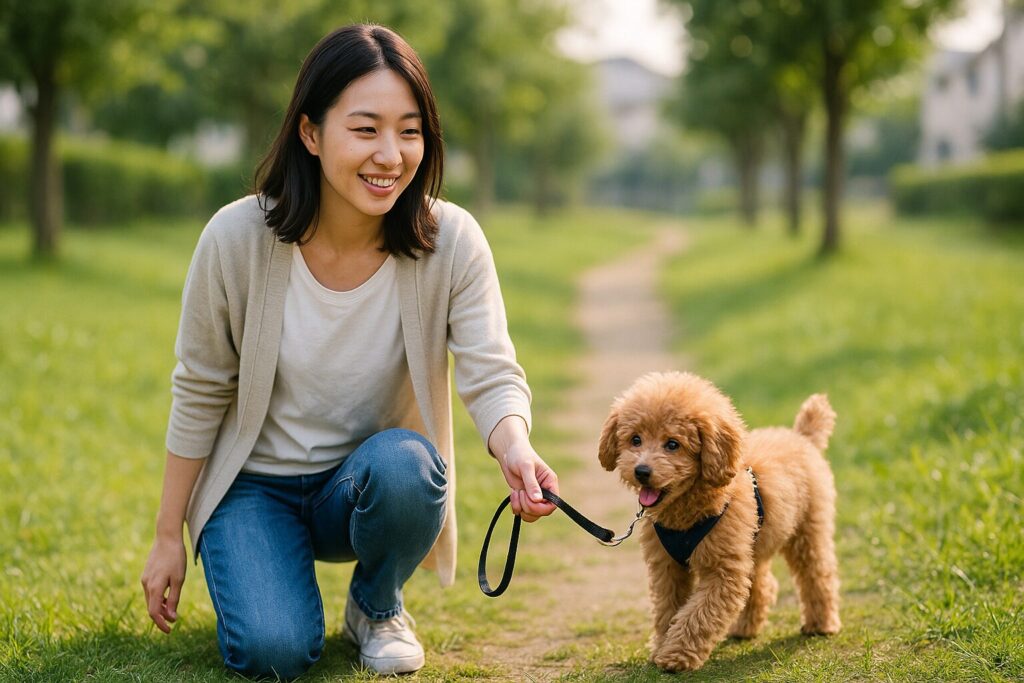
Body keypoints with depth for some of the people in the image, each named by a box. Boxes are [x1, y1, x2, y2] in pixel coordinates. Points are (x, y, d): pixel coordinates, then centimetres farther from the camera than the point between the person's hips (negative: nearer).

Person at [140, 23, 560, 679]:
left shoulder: (451, 241, -17)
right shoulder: (237, 237, -19)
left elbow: (492, 376, -23)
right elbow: (199, 394, -7)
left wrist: (515, 447, -47)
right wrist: (169, 538, -2)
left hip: (370, 482, 1)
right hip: (255, 485, -1)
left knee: (403, 462, -34)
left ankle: (377, 605, -1)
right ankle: (248, 570, 14)